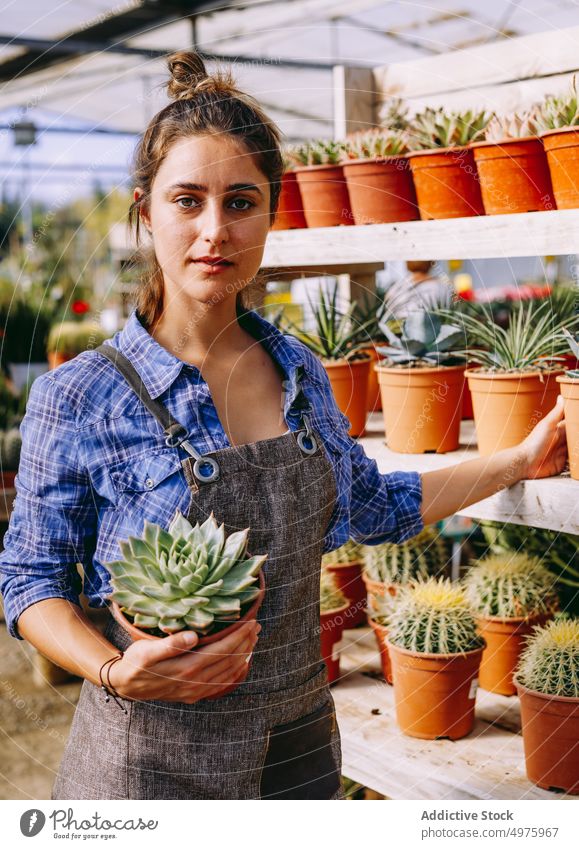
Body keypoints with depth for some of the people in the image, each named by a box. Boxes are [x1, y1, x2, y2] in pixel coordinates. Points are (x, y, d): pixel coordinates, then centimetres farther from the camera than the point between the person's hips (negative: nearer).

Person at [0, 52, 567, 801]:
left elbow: (371, 506, 14)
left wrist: (521, 460, 14)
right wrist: (118, 671, -24)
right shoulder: (78, 400, -14)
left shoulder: (301, 374, 0)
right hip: (155, 758, -4)